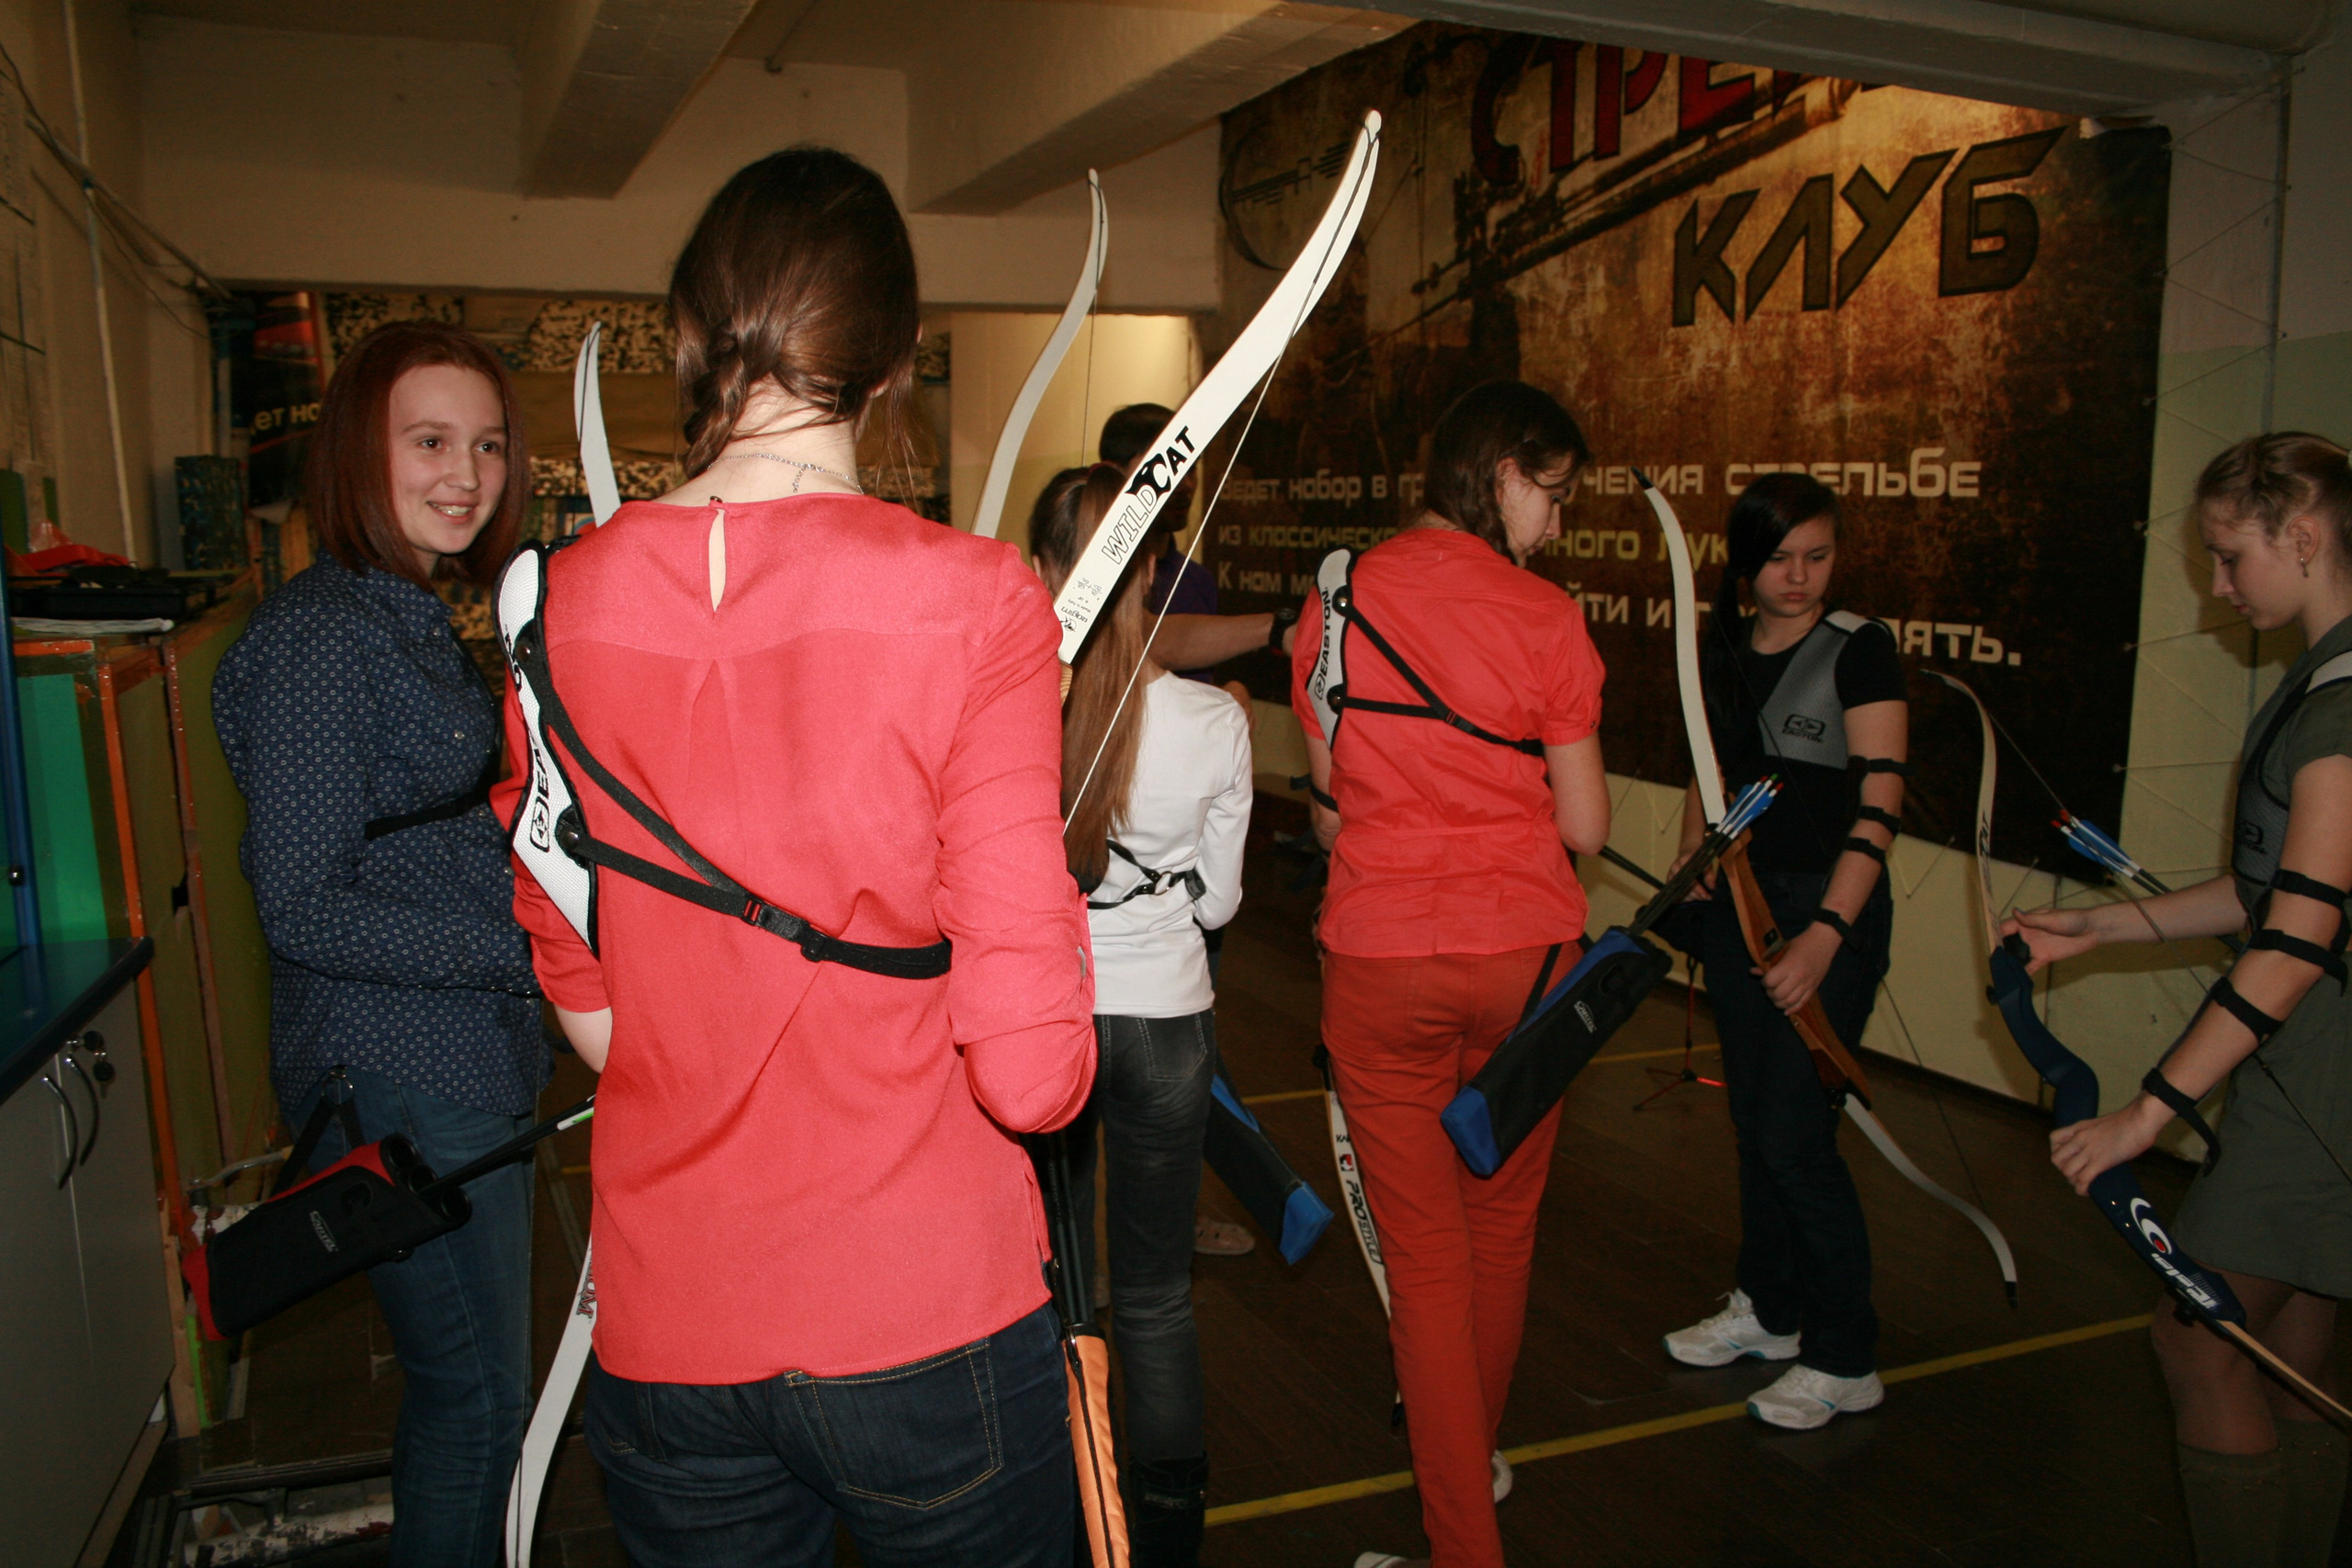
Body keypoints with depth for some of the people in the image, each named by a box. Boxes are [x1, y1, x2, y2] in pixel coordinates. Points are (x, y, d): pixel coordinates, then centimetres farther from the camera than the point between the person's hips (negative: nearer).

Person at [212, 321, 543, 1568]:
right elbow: (305, 911, -20)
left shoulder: (415, 625, 13)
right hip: (398, 1087, -9)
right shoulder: (319, 638, -17)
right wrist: (527, 945, -22)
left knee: (469, 1383, 21)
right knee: (478, 1396, 5)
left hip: (472, 1066, 9)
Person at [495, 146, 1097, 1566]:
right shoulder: (971, 599, -18)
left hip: (660, 1328, 3)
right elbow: (1032, 1074, -20)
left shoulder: (558, 605, -6)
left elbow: (589, 1004, 4)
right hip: (932, 1323, -3)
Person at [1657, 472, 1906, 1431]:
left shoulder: (1860, 650, -11)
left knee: (1796, 1135, -6)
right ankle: (1769, 1308, 32)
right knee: (1752, 1117, 14)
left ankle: (1845, 1361, 11)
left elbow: (1877, 807, -17)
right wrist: (1692, 856, 5)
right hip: (1738, 902, 6)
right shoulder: (1722, 652, 7)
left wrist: (1827, 933, -24)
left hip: (1828, 910, -6)